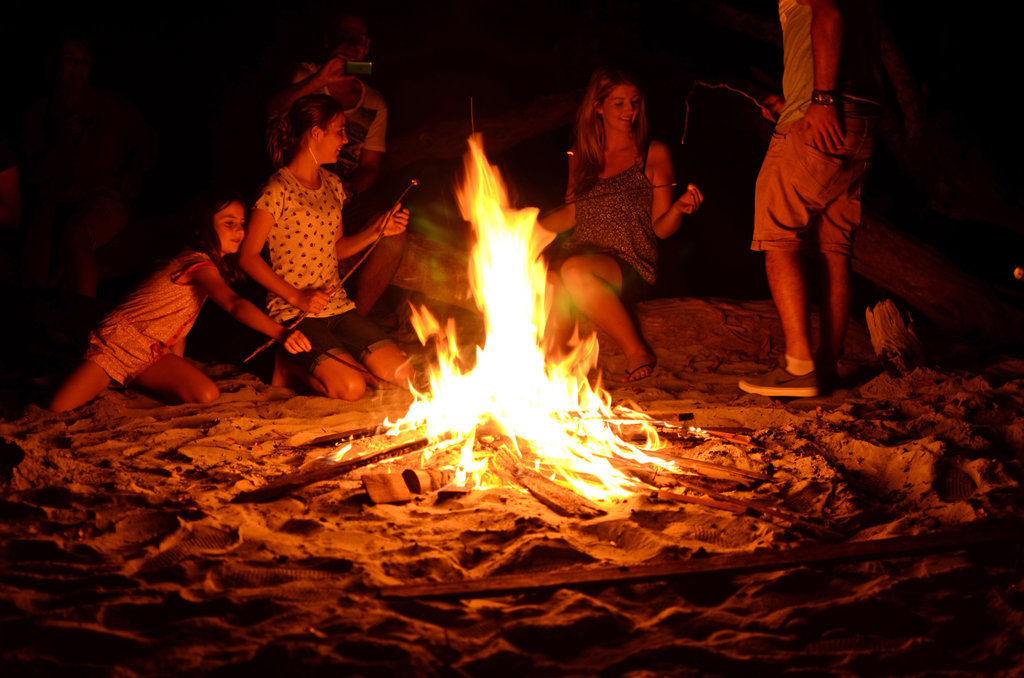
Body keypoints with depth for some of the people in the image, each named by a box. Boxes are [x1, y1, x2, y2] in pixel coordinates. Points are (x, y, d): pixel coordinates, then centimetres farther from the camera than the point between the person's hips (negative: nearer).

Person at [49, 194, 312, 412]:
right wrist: (281, 333, -52)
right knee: (57, 410, -23)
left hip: (154, 353, 8)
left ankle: (141, 384, 8)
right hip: (119, 341, -8)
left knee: (208, 396, -16)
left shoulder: (211, 267, 7)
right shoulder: (199, 264, -23)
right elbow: (234, 304, -41)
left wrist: (178, 378, 6)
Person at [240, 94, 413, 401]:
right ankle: (291, 363, 2)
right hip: (294, 314, -7)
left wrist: (376, 231, 4)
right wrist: (297, 297, -18)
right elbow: (248, 256, -12)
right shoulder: (279, 191, -12)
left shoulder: (332, 185, 12)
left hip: (337, 306, 7)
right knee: (351, 387, -25)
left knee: (402, 375, -7)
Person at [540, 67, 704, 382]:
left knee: (575, 271, -38)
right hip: (580, 256, 3)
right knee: (547, 281, -35)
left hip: (631, 265, -3)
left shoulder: (653, 154, 8)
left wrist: (680, 207, -15)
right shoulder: (581, 156, 17)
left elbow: (661, 228, 6)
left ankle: (636, 351, -24)